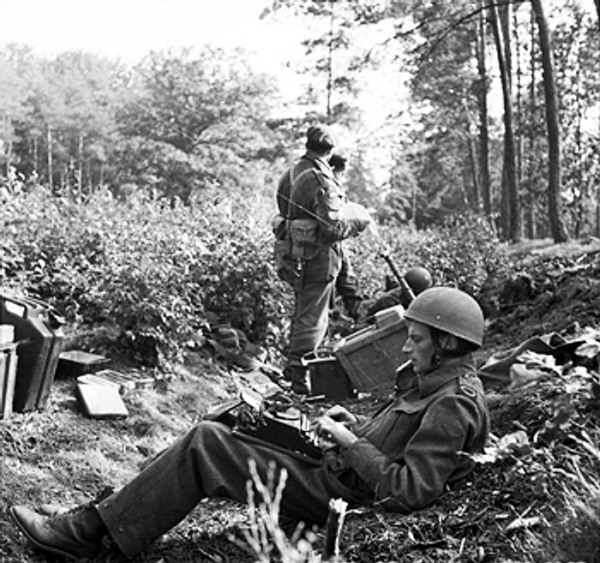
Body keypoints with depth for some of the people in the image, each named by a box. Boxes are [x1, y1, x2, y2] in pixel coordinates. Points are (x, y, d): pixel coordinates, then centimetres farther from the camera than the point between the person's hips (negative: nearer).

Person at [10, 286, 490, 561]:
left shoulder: (453, 404, -19)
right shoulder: (436, 381, 12)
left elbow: (409, 493, -26)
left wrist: (351, 444, -20)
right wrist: (356, 423, 7)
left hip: (336, 496, -10)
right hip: (334, 472, 10)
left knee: (204, 445, -13)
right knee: (208, 438, 3)